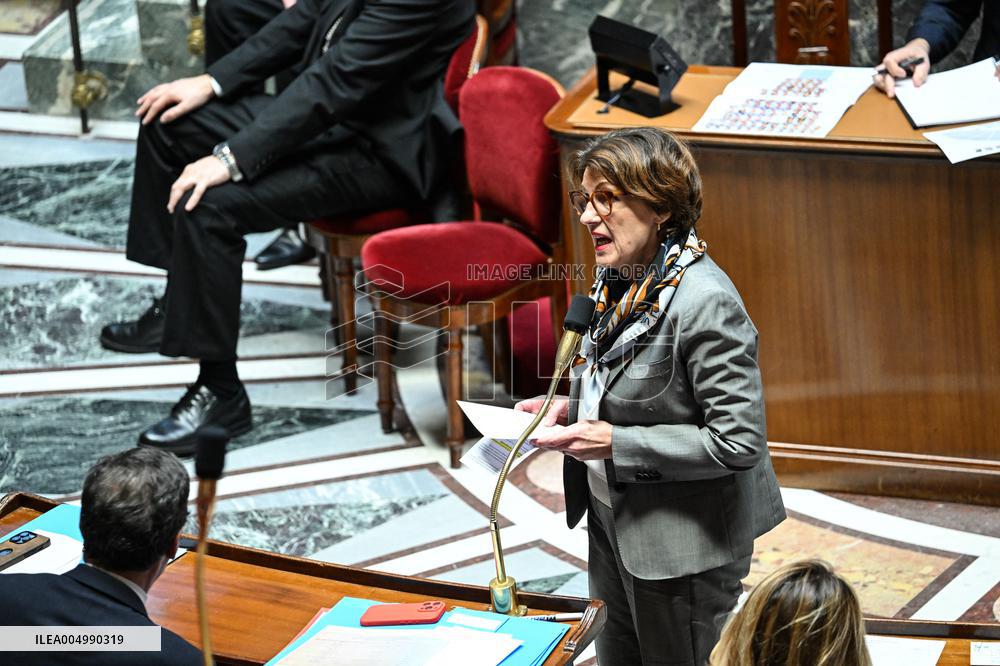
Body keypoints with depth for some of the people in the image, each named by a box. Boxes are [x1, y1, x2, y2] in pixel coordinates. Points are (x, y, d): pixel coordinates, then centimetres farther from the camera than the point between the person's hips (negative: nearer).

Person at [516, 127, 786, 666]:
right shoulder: (619, 279, 0)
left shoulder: (704, 302, -27)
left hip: (683, 544, -9)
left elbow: (738, 443, -28)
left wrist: (617, 444, -27)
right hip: (612, 520, 9)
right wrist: (573, 408, -1)